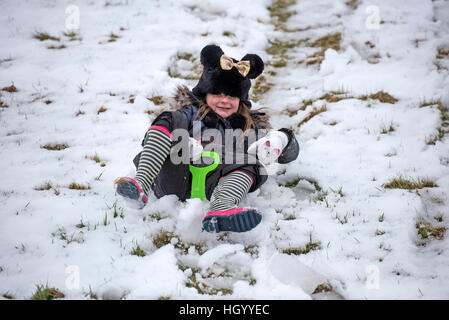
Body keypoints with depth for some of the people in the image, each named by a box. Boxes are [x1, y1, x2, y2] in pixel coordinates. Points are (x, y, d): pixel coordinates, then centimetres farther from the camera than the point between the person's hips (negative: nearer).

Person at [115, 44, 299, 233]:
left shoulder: (249, 126, 26)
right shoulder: (191, 113, 23)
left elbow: (290, 154, 18)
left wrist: (281, 139, -9)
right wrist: (181, 142, -19)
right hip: (174, 183, 0)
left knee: (248, 162, -21)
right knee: (170, 119, -14)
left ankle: (220, 207, -53)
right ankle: (141, 185, -38)